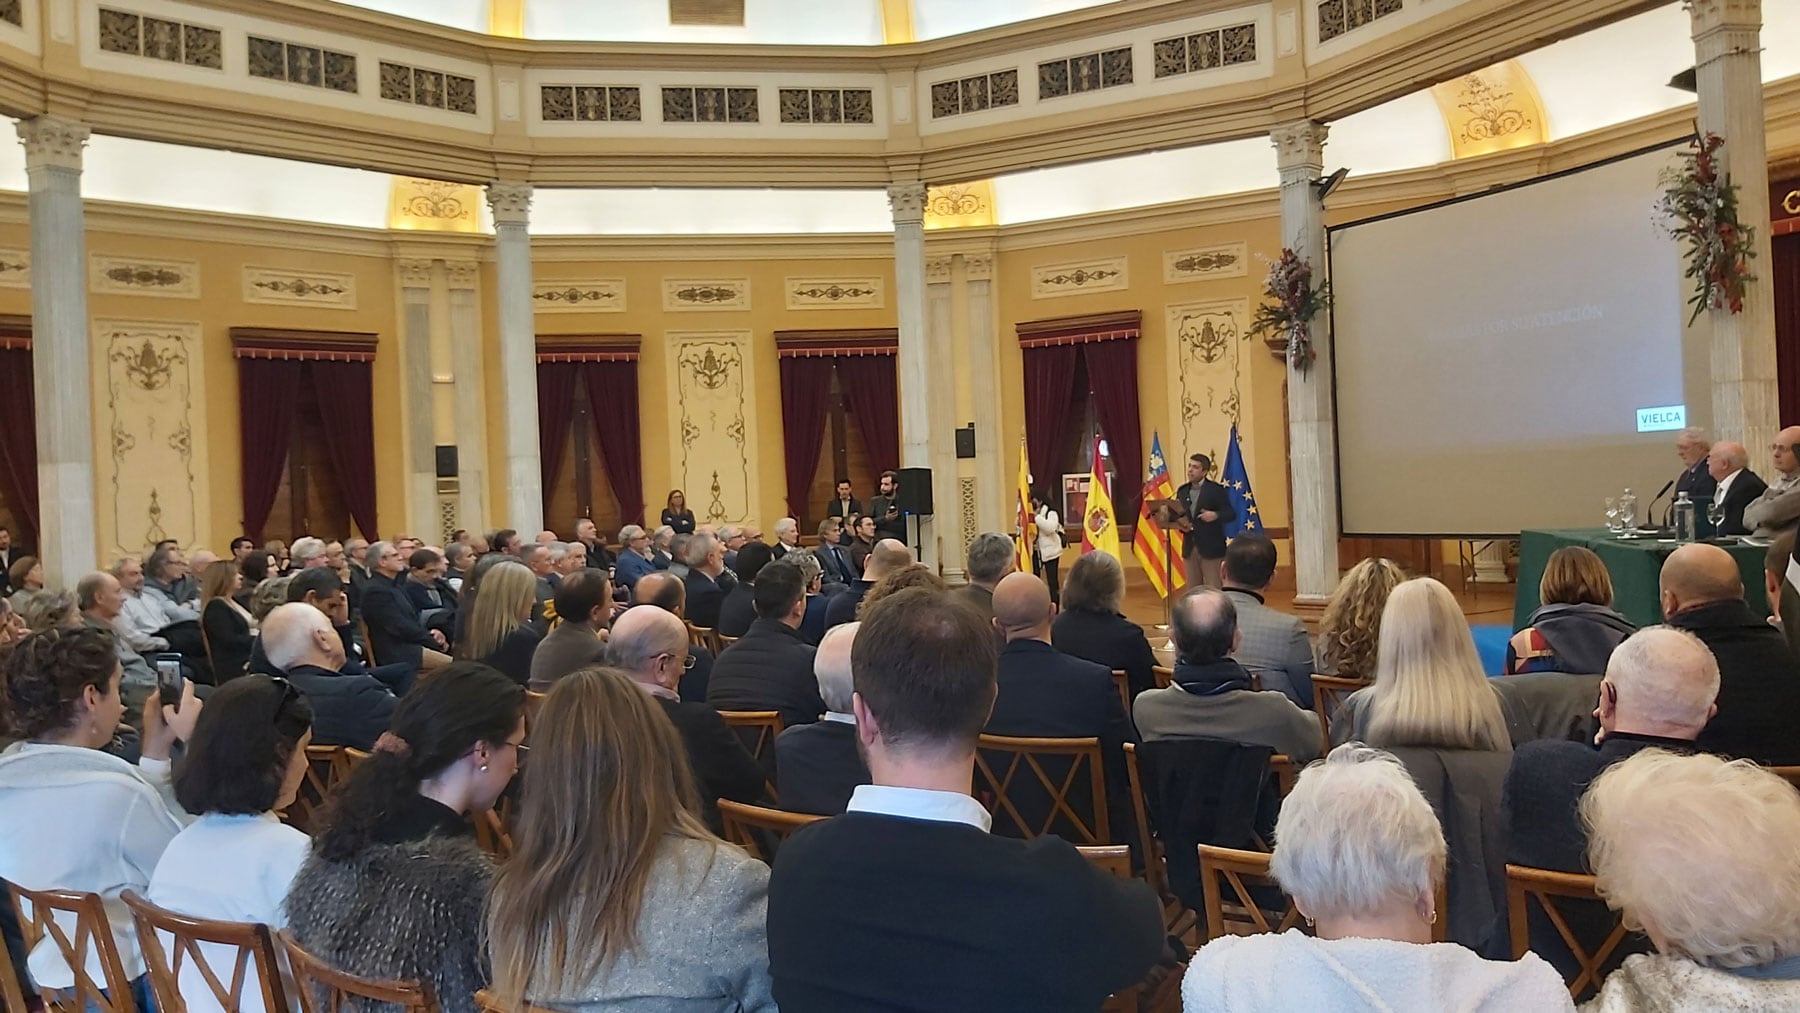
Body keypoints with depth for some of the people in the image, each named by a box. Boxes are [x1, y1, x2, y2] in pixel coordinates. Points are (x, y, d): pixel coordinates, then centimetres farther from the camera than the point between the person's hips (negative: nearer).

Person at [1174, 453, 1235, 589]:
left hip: (1211, 548, -5)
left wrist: (1216, 515, -27)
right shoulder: (1182, 490, 10)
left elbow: (1231, 514, -7)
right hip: (1189, 548, 5)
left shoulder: (1216, 489, -5)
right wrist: (1179, 524, -7)